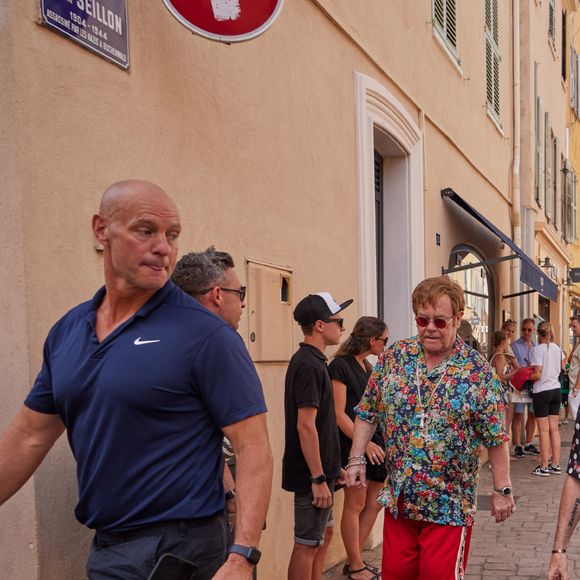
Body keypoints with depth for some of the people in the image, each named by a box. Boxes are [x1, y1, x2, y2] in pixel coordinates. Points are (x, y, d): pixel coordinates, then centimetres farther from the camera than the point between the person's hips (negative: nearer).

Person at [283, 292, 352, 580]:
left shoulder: (309, 360, 12)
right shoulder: (310, 365, -20)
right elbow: (305, 426, -24)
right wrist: (318, 478, -22)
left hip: (319, 468, 10)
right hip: (312, 473, -10)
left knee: (324, 533, 20)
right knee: (308, 543, 0)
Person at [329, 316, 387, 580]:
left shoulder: (366, 367, 14)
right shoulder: (340, 366, -12)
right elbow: (339, 414, -16)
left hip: (372, 440, 9)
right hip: (352, 443, -8)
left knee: (375, 502, 10)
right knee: (356, 503, 1)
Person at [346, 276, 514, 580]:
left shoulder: (477, 371, -10)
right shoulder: (394, 357, 0)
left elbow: (496, 437, -6)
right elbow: (367, 413, 7)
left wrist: (502, 489, -5)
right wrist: (356, 459, 1)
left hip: (449, 504, -3)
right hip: (398, 498, 3)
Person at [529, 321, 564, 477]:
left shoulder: (538, 349, -14)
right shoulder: (557, 348, 5)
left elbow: (537, 375, -18)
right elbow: (561, 368, 17)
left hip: (541, 392, -6)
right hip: (556, 390, 6)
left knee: (544, 430, -2)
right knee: (554, 429, 10)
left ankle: (544, 467, 3)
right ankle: (556, 465, 14)